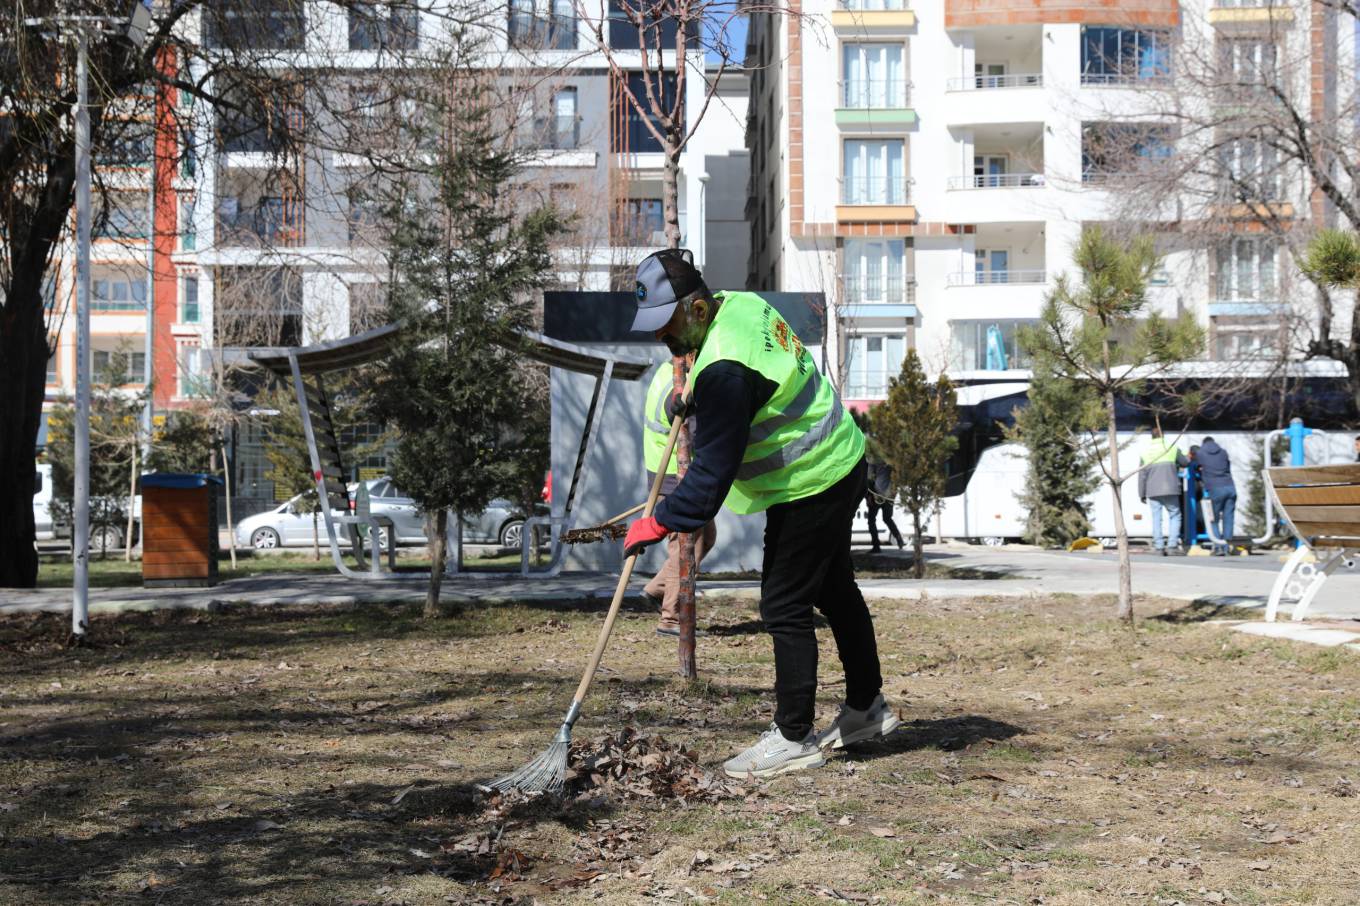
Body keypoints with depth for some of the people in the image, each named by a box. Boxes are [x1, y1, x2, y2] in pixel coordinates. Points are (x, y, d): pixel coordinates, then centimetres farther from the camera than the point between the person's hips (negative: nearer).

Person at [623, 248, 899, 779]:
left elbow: (714, 468, -26)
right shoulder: (741, 303, 0)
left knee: (784, 607, -4)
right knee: (834, 589, 22)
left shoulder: (725, 370, -30)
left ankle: (795, 739, 5)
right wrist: (692, 393, 9)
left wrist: (661, 523, -19)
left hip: (808, 488, -11)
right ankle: (866, 707, 36)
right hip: (840, 463, 11)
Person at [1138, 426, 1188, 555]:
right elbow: (1185, 463, 12)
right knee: (1174, 516, 8)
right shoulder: (1172, 448, 0)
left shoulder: (1145, 452, 4)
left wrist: (1142, 494, 8)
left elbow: (1142, 475, 3)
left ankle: (1159, 547, 2)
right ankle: (1172, 545, -3)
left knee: (1156, 518, 6)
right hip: (1170, 490, -1)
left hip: (1153, 491, 2)